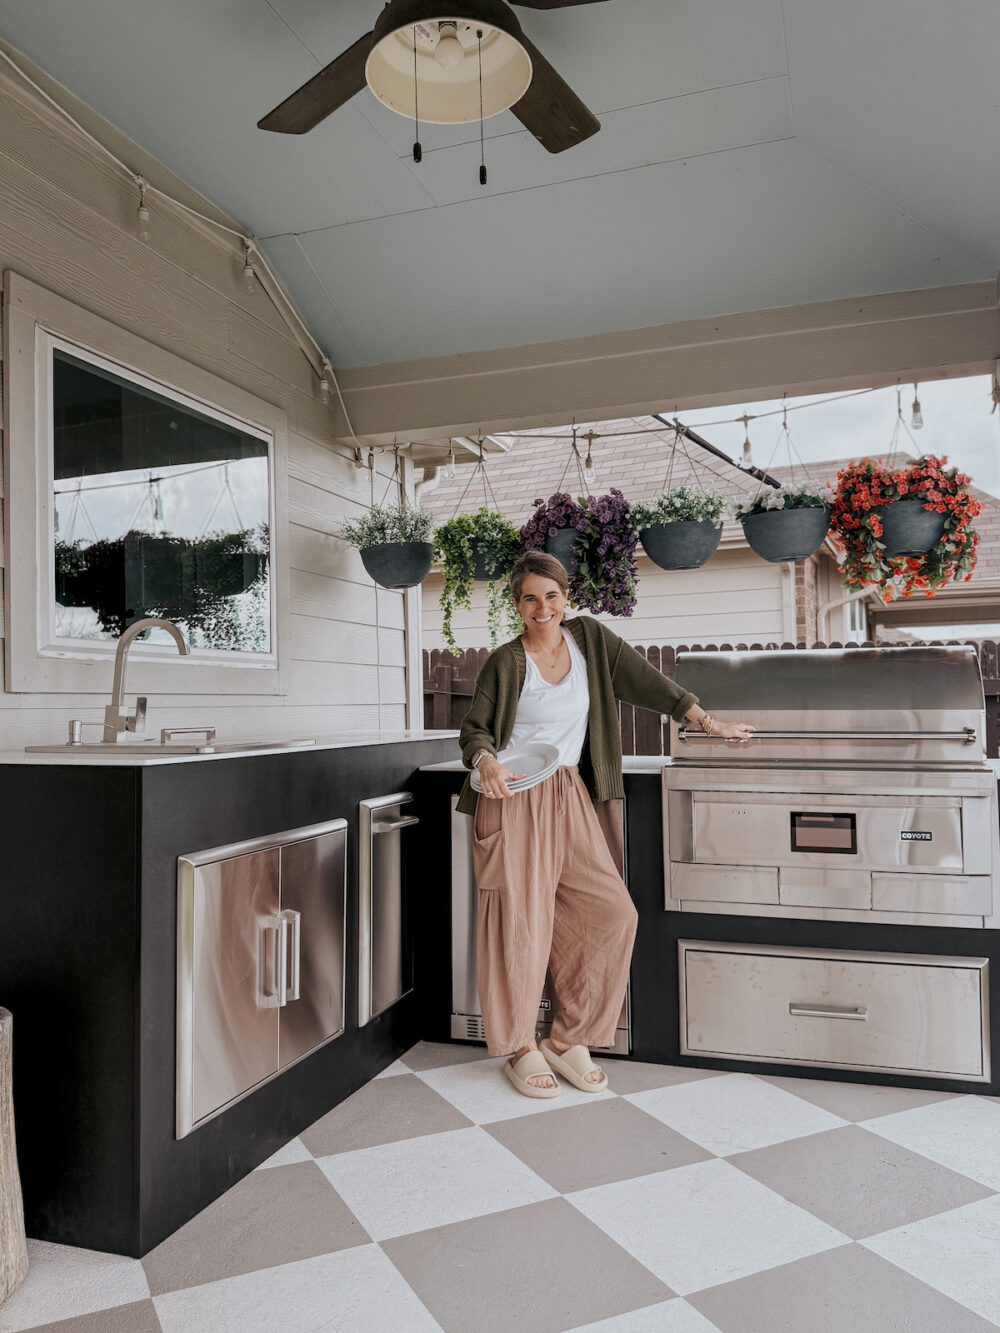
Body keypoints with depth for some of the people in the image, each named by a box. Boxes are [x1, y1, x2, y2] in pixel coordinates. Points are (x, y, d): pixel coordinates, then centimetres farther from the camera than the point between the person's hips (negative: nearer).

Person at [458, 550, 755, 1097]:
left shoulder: (589, 636, 5)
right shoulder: (505, 662, -5)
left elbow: (644, 681, 8)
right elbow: (475, 728, -1)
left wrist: (708, 721, 9)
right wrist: (486, 762, -23)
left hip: (568, 797, 5)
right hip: (513, 798, -4)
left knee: (608, 912, -2)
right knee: (520, 918, -3)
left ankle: (568, 1040, 13)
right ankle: (520, 1048, 16)